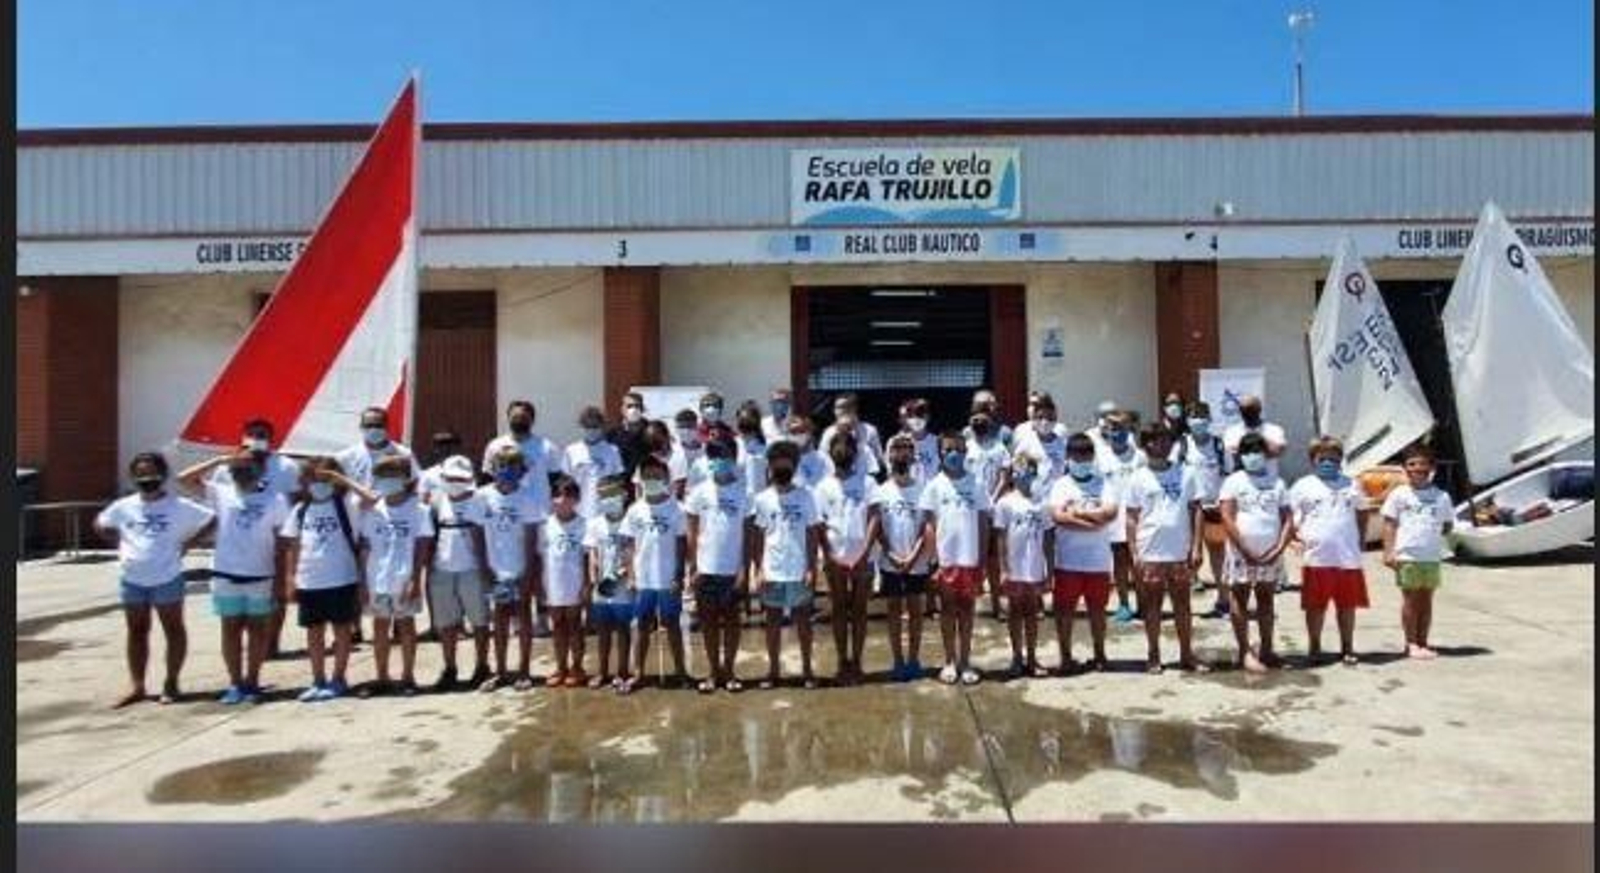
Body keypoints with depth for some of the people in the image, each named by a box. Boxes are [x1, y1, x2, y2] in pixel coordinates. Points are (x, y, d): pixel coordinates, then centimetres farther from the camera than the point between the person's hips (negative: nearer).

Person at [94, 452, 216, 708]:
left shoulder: (179, 506, -9)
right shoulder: (123, 507, 3)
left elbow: (212, 519, -10)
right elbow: (100, 524, 19)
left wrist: (186, 543, -11)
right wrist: (120, 543, 5)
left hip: (167, 579, -4)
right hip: (133, 580, 4)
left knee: (173, 630, 7)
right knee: (137, 631, 12)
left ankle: (171, 683, 17)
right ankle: (136, 686, 20)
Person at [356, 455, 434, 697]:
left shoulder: (418, 510, -6)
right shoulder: (373, 510, 4)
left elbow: (422, 547, -7)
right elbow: (364, 546, 6)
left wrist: (415, 579, -13)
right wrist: (362, 581, 2)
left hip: (405, 580, -3)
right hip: (377, 580, 3)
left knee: (406, 625, 6)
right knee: (380, 627, 10)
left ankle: (408, 677, 17)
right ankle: (382, 679, 21)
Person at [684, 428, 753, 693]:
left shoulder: (743, 493, -4)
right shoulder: (699, 492, -1)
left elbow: (747, 535, -2)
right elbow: (692, 533, 2)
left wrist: (744, 569, -7)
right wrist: (692, 567, -2)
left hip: (733, 569, -1)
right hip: (706, 569, 1)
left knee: (731, 619, 9)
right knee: (709, 620, 9)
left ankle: (728, 671, 20)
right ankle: (714, 672, 20)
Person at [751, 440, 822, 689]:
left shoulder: (805, 496, -2)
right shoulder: (763, 499, 0)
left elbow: (812, 533, -1)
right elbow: (759, 536, 2)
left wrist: (812, 568, -7)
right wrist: (759, 570, -5)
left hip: (799, 571, -1)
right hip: (772, 572, 1)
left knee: (802, 619, 8)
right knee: (773, 620, 10)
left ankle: (807, 669, 18)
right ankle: (772, 670, 19)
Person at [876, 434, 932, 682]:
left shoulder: (921, 489, -2)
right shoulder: (881, 491, 0)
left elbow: (926, 528, -4)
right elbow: (877, 530, -1)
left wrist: (912, 557, -13)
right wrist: (893, 556, -11)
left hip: (916, 563, -1)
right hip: (889, 563, 1)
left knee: (914, 610, 8)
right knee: (893, 610, 7)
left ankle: (914, 660, 17)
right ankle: (898, 661, 14)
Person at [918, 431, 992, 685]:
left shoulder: (976, 485, 2)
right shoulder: (935, 486, -1)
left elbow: (983, 524, 4)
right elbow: (929, 524, -1)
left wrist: (984, 560, 0)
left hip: (970, 559, 1)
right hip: (945, 559, -1)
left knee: (966, 609, 10)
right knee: (948, 609, 9)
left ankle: (965, 662, 18)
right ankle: (950, 661, 18)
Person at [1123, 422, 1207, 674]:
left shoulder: (1185, 474, 3)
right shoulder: (1137, 478, 0)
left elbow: (1195, 511, 4)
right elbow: (1131, 518, 0)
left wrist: (1196, 547, -3)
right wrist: (1134, 554, -6)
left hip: (1180, 552, 1)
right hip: (1150, 554, -1)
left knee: (1182, 603, 10)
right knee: (1152, 605, 8)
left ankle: (1187, 654, 20)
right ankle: (1153, 655, 17)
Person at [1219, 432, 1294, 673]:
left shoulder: (1276, 483, 9)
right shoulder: (1233, 481, 0)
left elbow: (1288, 520, 4)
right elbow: (1227, 519, -8)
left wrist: (1279, 548, -9)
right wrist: (1246, 550, -14)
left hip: (1270, 555, 3)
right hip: (1241, 553, -3)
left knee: (1266, 599, 10)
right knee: (1240, 599, 1)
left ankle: (1266, 650, 18)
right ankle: (1245, 651, 6)